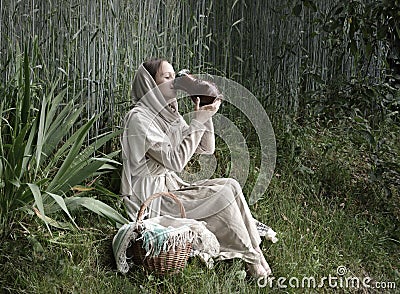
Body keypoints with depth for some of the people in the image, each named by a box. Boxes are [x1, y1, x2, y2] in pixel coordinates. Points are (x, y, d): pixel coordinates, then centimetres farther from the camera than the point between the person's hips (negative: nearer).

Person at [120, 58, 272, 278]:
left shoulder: (170, 114, 12)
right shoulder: (139, 118, -16)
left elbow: (206, 148, 12)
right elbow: (175, 161, -21)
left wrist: (205, 116, -4)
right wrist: (198, 122, -18)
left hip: (171, 186, 9)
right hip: (152, 199, -8)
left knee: (230, 186, -8)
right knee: (224, 194, -16)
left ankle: (254, 253, -9)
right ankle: (252, 259, -3)